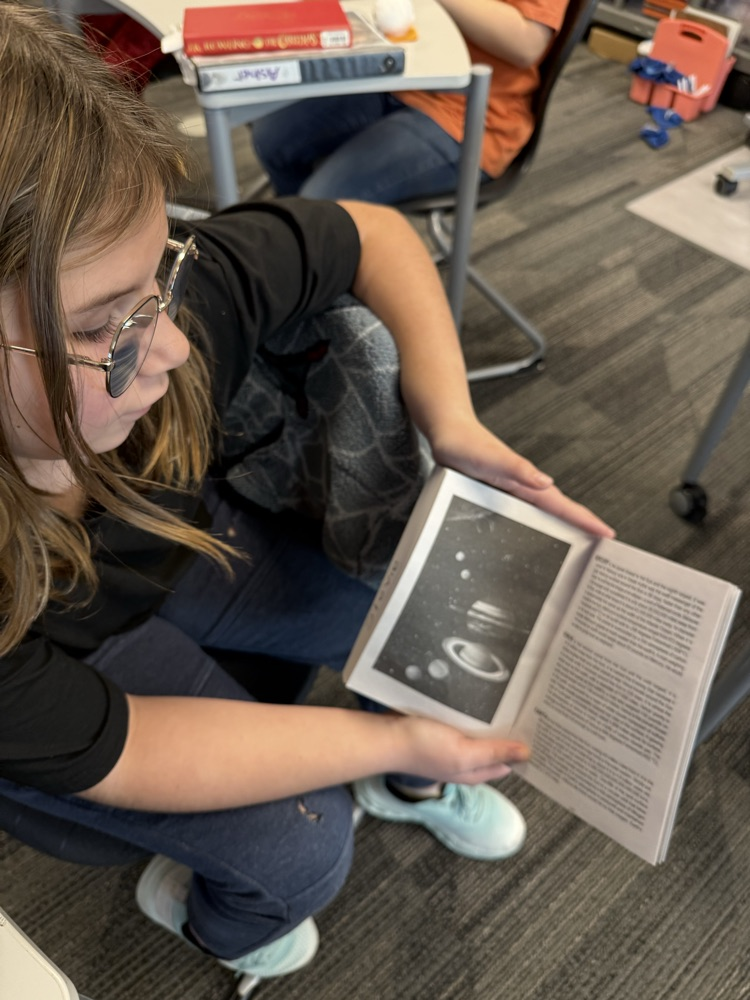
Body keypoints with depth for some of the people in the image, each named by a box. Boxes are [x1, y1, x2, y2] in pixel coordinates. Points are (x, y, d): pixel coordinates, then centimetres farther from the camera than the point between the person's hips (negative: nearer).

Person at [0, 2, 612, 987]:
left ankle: (409, 789, 37)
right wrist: (392, 738, -26)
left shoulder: (181, 295, -32)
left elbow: (374, 231, -15)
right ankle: (220, 923, 29)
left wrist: (455, 427, -26)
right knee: (300, 847, -12)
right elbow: (109, 752, -28)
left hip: (193, 543, 4)